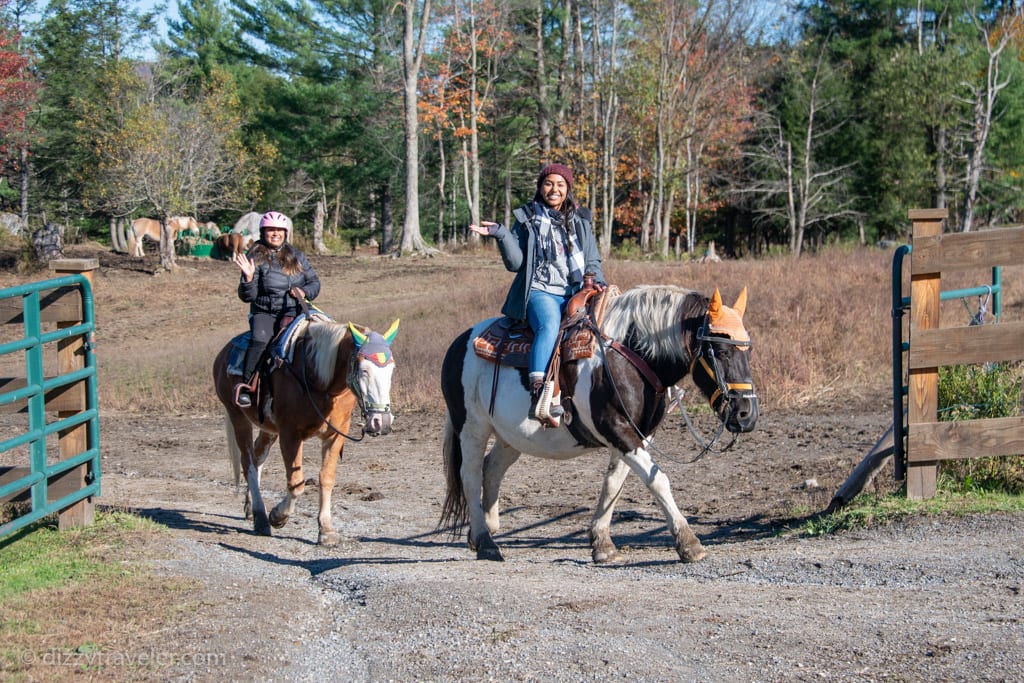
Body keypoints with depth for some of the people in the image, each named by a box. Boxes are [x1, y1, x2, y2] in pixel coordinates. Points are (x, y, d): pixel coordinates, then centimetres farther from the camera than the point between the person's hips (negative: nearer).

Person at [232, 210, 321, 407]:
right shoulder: (256, 258, 3)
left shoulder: (296, 256, 13)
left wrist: (304, 292, -4)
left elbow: (314, 282, 18)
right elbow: (247, 296, -1)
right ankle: (246, 386, -33)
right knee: (260, 339, -31)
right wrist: (248, 277, -20)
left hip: (292, 310, 2)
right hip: (264, 312, -2)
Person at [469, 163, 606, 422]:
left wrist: (595, 279, 1)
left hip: (576, 294, 3)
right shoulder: (527, 219, 11)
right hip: (540, 292, -3)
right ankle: (538, 394, -49)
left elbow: (593, 261, 23)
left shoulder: (580, 221, 20)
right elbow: (515, 263, 5)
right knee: (549, 326, -36)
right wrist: (501, 235, -10)